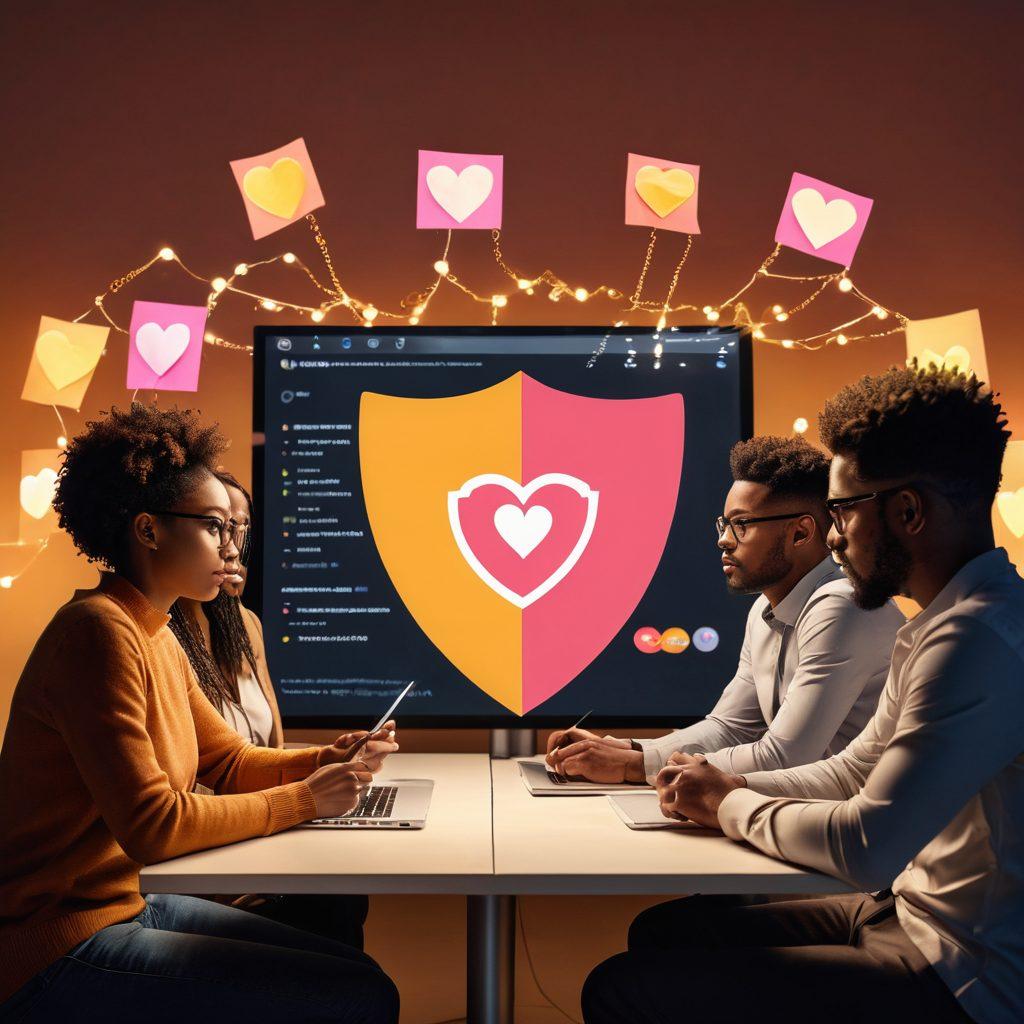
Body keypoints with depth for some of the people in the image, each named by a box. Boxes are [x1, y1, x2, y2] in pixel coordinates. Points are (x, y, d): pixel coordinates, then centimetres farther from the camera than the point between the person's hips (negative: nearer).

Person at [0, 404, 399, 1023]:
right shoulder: (99, 631, -20)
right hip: (61, 948, -9)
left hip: (128, 905, 10)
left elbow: (230, 760, 17)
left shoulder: (159, 639, 10)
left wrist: (324, 761, 0)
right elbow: (152, 825, -24)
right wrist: (303, 800, -14)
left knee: (357, 969, 8)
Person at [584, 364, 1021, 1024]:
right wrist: (729, 787, 2)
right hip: (906, 913, 10)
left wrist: (728, 804, -10)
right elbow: (854, 772, 17)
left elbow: (864, 849, -28)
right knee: (661, 935, 15)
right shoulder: (944, 624, 10)